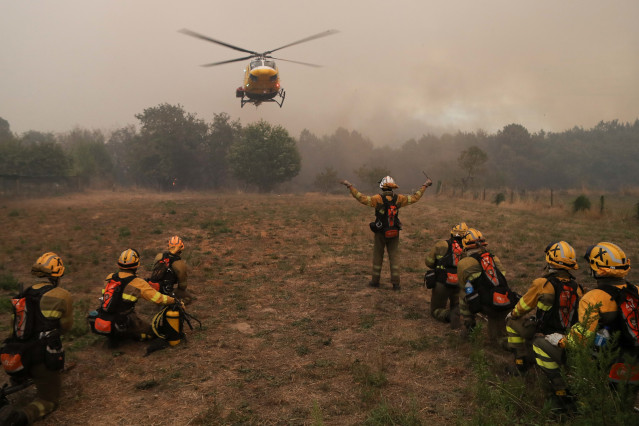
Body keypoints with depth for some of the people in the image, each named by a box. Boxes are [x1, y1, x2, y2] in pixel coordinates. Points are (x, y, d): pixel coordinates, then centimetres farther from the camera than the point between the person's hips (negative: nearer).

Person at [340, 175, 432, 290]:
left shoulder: (378, 198, -15)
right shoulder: (398, 198, -5)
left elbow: (362, 198, -22)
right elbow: (415, 198, 4)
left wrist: (350, 186, -18)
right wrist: (425, 185, 15)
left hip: (380, 233, -2)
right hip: (394, 233, 2)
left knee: (378, 256, 12)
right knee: (394, 256, 7)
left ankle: (375, 281, 21)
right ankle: (395, 283, 4)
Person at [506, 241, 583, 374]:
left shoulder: (541, 284, -18)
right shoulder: (577, 288, -3)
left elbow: (523, 306, -5)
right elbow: (580, 316, 9)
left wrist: (512, 314, 15)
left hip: (544, 336, -6)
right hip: (567, 338, 6)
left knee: (512, 320, 16)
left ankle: (521, 360, 16)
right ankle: (530, 357, 32)